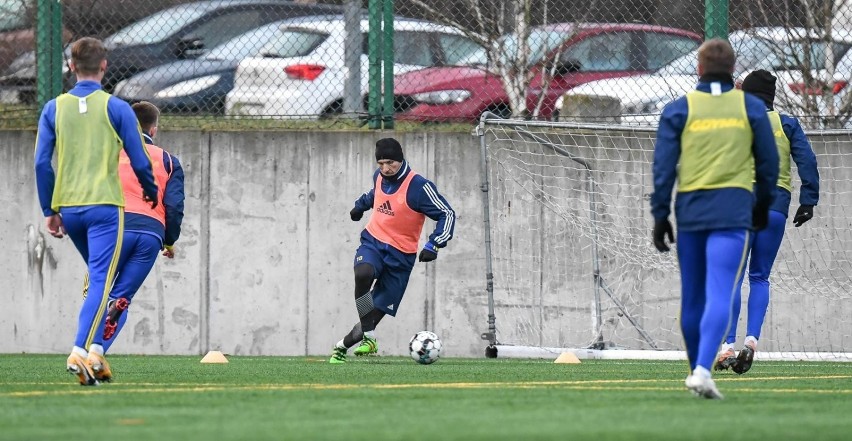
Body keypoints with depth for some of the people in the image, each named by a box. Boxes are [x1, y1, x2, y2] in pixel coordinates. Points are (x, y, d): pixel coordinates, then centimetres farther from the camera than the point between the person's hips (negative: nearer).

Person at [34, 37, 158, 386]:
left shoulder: (54, 108, 6)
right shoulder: (116, 108, -3)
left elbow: (42, 164, 3)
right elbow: (140, 162, -1)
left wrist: (49, 210, 10)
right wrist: (151, 192, 19)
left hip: (68, 208, 4)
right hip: (104, 205, -4)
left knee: (98, 277, 20)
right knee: (102, 282, -9)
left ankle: (94, 353, 13)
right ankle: (81, 352, -26)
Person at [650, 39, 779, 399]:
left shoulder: (679, 109, 3)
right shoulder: (751, 108, 5)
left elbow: (663, 166, 0)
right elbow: (768, 162, 10)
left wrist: (660, 215, 4)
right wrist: (763, 205, 24)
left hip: (690, 210, 1)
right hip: (733, 212, -1)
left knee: (692, 297, 14)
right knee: (720, 295, -10)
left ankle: (696, 368, 26)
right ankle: (703, 370, -27)